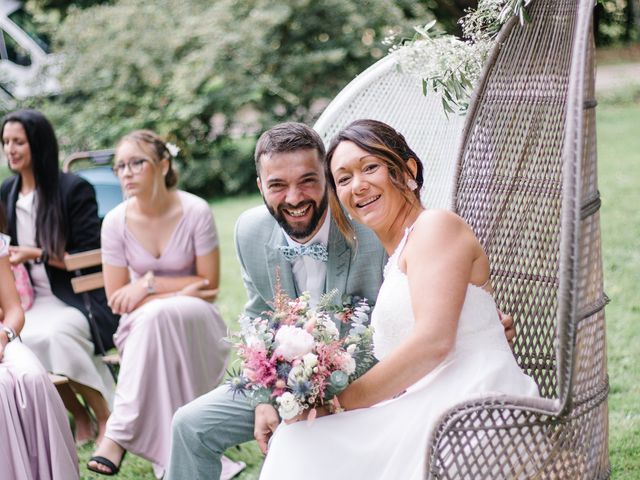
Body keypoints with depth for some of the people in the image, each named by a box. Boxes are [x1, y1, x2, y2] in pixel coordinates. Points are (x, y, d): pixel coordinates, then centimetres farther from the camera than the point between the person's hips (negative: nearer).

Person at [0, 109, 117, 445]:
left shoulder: (73, 189, -6)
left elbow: (89, 255, -8)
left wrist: (36, 254, -14)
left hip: (80, 297, -5)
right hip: (37, 299, 5)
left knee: (55, 334, -36)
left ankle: (106, 419, -15)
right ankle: (79, 418, -10)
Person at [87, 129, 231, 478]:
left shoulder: (196, 212, -13)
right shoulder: (116, 222, -7)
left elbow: (210, 285, -8)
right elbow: (117, 299, -5)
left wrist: (151, 284, -18)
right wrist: (179, 292, -18)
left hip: (196, 323, -2)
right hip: (144, 325, 2)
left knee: (155, 315, -36)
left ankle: (119, 433, -31)